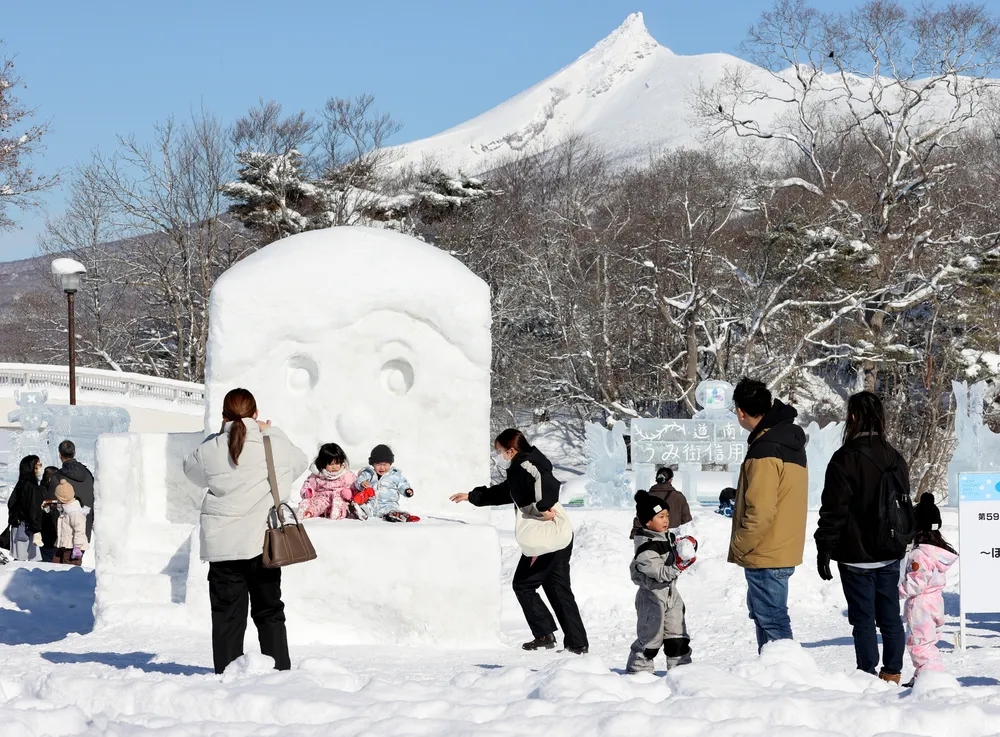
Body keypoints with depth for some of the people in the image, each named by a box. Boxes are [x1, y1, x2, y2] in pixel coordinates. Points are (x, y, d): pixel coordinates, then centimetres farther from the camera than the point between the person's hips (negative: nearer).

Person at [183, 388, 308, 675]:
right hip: (265, 542, 1)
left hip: (223, 543, -1)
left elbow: (191, 468, 15)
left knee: (227, 612, 4)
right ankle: (279, 669, 13)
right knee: (269, 610, 13)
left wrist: (216, 436, 19)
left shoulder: (210, 450, -6)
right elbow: (300, 463, 17)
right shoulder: (277, 444, -3)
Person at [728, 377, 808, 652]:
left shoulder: (765, 450, -21)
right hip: (784, 550, 10)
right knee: (764, 615, 20)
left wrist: (739, 547, -12)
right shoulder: (790, 438, 10)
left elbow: (760, 512, -24)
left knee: (772, 621, -6)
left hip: (765, 556, -10)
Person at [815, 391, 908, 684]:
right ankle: (892, 673, 15)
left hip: (857, 554, -6)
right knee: (890, 616, 11)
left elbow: (834, 510, -13)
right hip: (890, 553, 6)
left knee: (863, 617, -1)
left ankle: (868, 674, -1)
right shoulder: (895, 458, 8)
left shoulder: (846, 458, -13)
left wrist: (824, 549, -7)